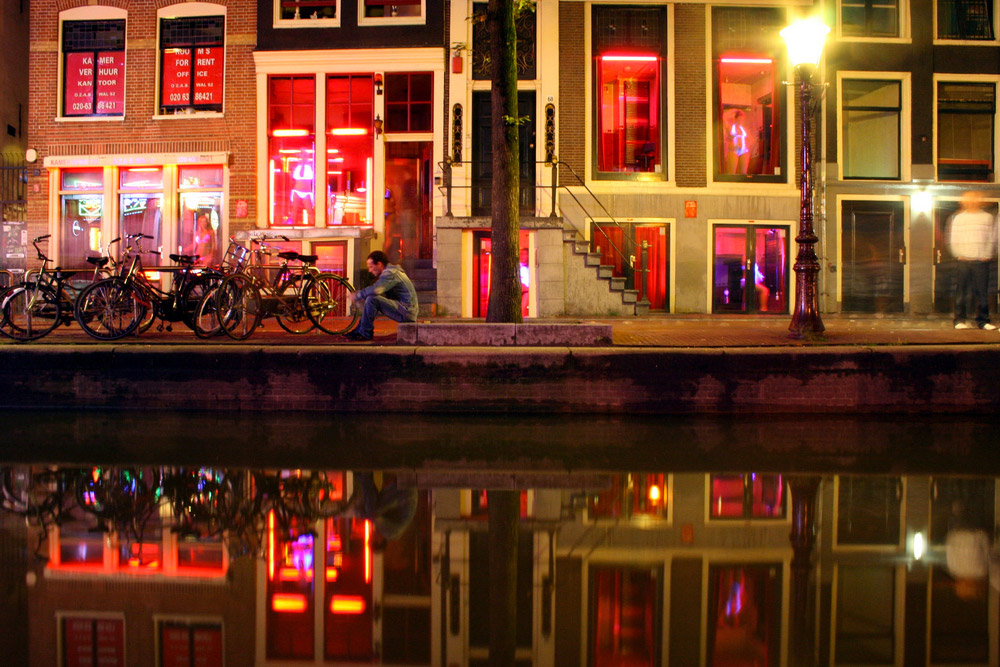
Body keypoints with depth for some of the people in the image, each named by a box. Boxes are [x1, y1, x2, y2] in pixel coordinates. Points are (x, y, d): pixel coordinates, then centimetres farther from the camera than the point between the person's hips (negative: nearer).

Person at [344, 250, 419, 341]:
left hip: (407, 312, -11)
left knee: (372, 299, -21)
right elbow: (376, 290, 20)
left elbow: (374, 290, -28)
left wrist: (356, 296, -12)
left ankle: (365, 333, -9)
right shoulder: (391, 271, 20)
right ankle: (358, 331, 15)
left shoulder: (390, 273, -15)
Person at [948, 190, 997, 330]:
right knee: (961, 291, -1)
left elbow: (992, 240, 8)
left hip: (982, 261, 0)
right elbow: (953, 240, 9)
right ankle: (960, 320, 5)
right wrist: (959, 255, -3)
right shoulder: (957, 218, 10)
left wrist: (987, 255, -3)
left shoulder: (988, 217, 10)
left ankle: (983, 320, 4)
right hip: (963, 260, 0)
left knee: (982, 291, -1)